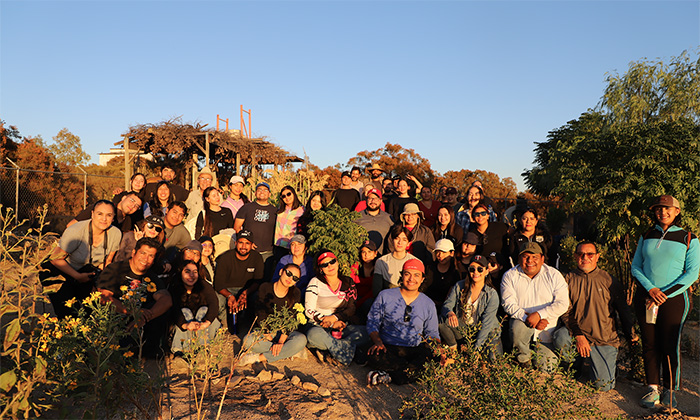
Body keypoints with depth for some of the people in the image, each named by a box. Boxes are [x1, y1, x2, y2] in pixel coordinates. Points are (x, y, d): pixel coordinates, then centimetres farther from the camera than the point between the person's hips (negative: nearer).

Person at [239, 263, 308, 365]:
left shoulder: (296, 293, -5)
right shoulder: (265, 288, -8)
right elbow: (260, 317, -11)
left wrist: (281, 341, -23)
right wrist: (269, 338, -22)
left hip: (285, 332, 0)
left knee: (301, 340, -31)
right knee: (248, 341, -31)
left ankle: (260, 357, -25)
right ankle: (289, 351, -21)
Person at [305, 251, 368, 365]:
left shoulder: (348, 282, 10)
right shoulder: (315, 283, 0)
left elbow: (351, 309, 5)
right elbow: (309, 311, -6)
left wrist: (334, 317, -14)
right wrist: (332, 324, -15)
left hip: (342, 326, 4)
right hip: (318, 326, -4)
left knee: (364, 332, -25)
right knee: (313, 334, -39)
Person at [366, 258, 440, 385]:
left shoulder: (428, 304, 10)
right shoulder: (385, 296, 3)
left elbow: (432, 334, 16)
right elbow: (372, 322, 5)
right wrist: (377, 341, -14)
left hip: (415, 349, 2)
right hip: (388, 347, -2)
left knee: (432, 356, -32)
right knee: (375, 358, -37)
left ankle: (389, 376, -24)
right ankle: (414, 371, -19)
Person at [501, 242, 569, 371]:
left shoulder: (554, 275, -1)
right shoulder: (510, 276, -2)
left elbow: (562, 304, -10)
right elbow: (508, 304, -10)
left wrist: (539, 315, -23)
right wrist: (528, 318, -25)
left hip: (547, 333, 1)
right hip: (522, 322, -1)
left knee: (546, 368, -4)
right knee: (518, 326, -35)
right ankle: (523, 362, -7)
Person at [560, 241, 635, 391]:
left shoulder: (609, 280, 2)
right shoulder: (569, 279, 1)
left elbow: (623, 309, 9)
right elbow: (565, 311, -4)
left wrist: (630, 334, 5)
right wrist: (578, 336, -15)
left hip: (605, 340, 0)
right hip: (578, 335, 1)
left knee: (604, 385, -12)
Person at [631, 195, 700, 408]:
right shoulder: (647, 236, 11)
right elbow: (636, 267, 9)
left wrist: (665, 294, -12)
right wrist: (650, 289, -9)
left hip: (674, 297, -3)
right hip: (645, 296, 3)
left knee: (670, 345, -1)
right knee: (649, 344, 4)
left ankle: (670, 391, 15)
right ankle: (653, 389, 14)